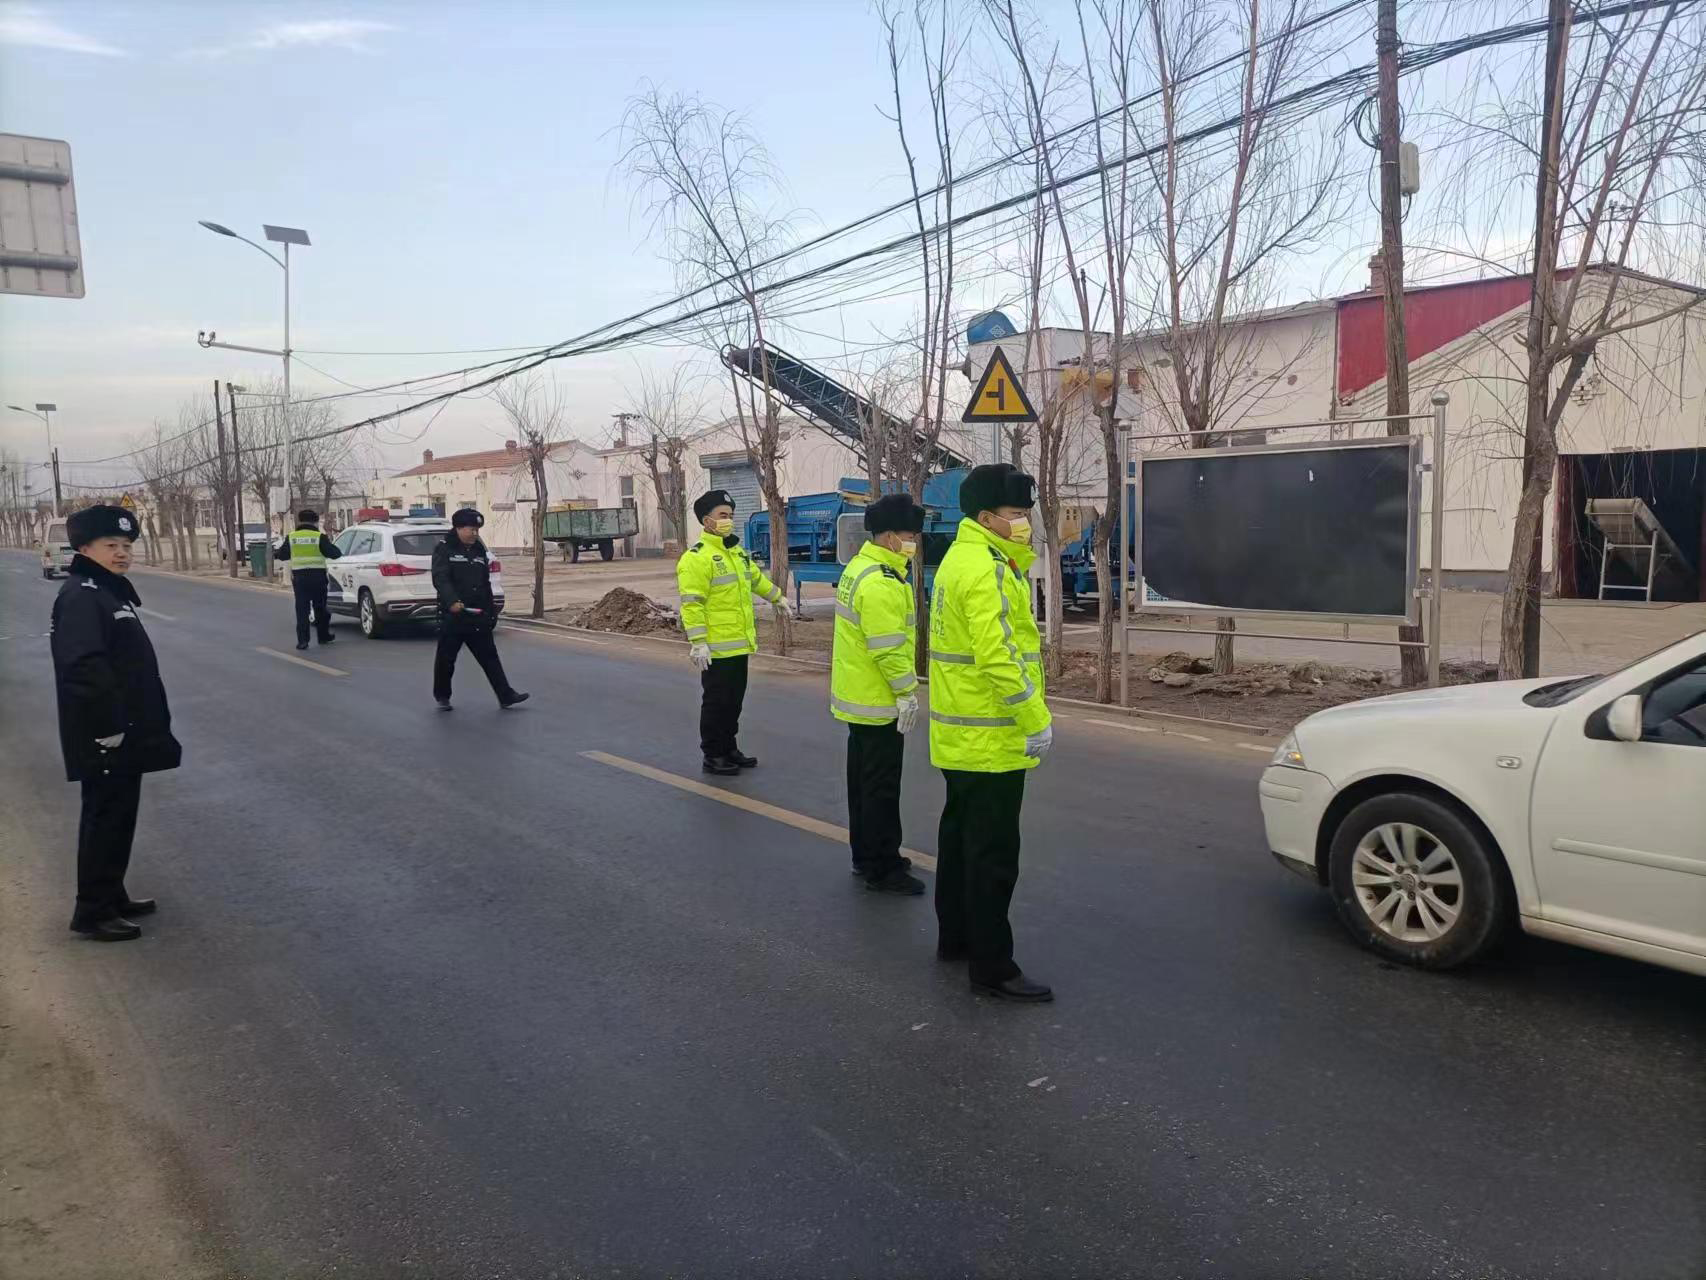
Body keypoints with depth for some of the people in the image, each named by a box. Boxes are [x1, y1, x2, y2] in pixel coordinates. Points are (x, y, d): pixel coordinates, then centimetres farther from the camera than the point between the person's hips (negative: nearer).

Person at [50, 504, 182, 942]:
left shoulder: (111, 591, 14)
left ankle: (113, 896, 29)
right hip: (105, 739, -10)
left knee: (118, 818, 18)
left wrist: (138, 723, 22)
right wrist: (108, 728, -26)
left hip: (125, 734, 10)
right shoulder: (81, 596, -17)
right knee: (106, 820, -1)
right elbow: (84, 668, -28)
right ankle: (93, 912, 9)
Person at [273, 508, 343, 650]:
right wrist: (331, 544, 16)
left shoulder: (291, 537, 2)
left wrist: (275, 553, 35)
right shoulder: (319, 537, -6)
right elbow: (335, 554, -6)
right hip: (318, 576, -1)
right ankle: (324, 636, 23)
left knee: (302, 609, 3)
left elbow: (282, 555, 12)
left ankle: (302, 640, -2)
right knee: (320, 607, 13)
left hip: (298, 577, 1)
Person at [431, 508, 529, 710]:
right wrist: (452, 601, -33)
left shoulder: (479, 552, 15)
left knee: (489, 657, 2)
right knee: (446, 659, 7)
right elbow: (440, 579, -18)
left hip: (478, 617, 5)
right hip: (452, 616, -5)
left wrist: (492, 611, 16)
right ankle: (442, 697, 23)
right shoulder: (444, 550, -4)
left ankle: (506, 696, 0)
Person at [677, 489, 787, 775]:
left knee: (735, 700, 16)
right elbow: (691, 604, -20)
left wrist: (777, 598, 44)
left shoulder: (737, 551, 14)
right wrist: (698, 642, -24)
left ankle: (729, 749, 28)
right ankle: (712, 755, 12)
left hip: (739, 645, 8)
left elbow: (756, 578, 32)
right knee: (716, 703, 1)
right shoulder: (696, 557, -15)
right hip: (716, 649, -8)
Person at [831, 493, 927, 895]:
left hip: (858, 697, 10)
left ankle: (866, 857, 28)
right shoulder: (881, 582, -23)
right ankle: (883, 869, 7)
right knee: (882, 787, -1)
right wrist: (907, 692, -17)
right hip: (879, 702, -10)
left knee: (863, 778, 17)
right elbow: (888, 648, -25)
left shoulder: (859, 568, 10)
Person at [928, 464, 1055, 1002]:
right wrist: (1036, 720, -24)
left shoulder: (963, 558, 13)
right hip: (989, 739, -11)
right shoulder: (985, 570, -21)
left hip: (961, 735, 11)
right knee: (993, 854, -4)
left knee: (961, 836, 20)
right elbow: (997, 656, -27)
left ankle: (955, 936, 33)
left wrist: (1019, 552, 1)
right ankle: (992, 967, 4)